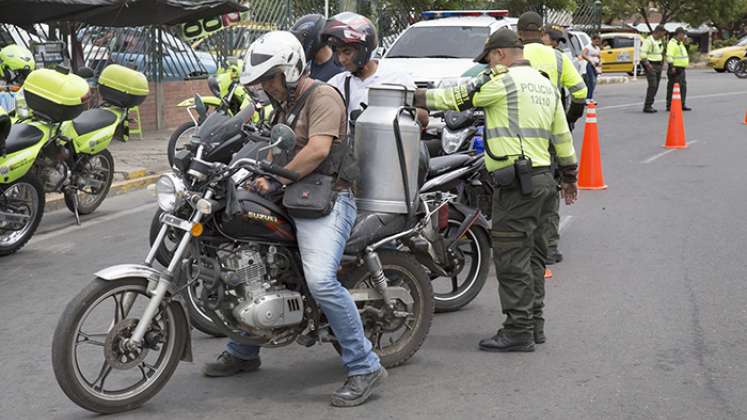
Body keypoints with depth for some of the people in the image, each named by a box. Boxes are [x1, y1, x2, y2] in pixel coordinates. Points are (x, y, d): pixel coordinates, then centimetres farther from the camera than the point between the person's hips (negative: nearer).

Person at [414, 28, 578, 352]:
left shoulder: (503, 80, -8)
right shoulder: (545, 85, 18)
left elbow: (456, 98, -7)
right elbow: (562, 136, 21)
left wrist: (416, 97, 4)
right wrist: (569, 177, 29)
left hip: (516, 183, -9)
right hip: (542, 178, 9)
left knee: (511, 257, -6)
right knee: (532, 255, 15)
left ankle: (518, 331, -4)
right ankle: (534, 324, 21)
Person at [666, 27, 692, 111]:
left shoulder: (680, 43, 20)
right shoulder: (672, 43, -13)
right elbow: (669, 56, -21)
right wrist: (672, 67, -26)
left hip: (681, 69, 10)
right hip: (675, 69, -10)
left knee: (683, 87, 10)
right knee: (672, 87, -7)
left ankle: (682, 105, 16)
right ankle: (669, 105, -4)